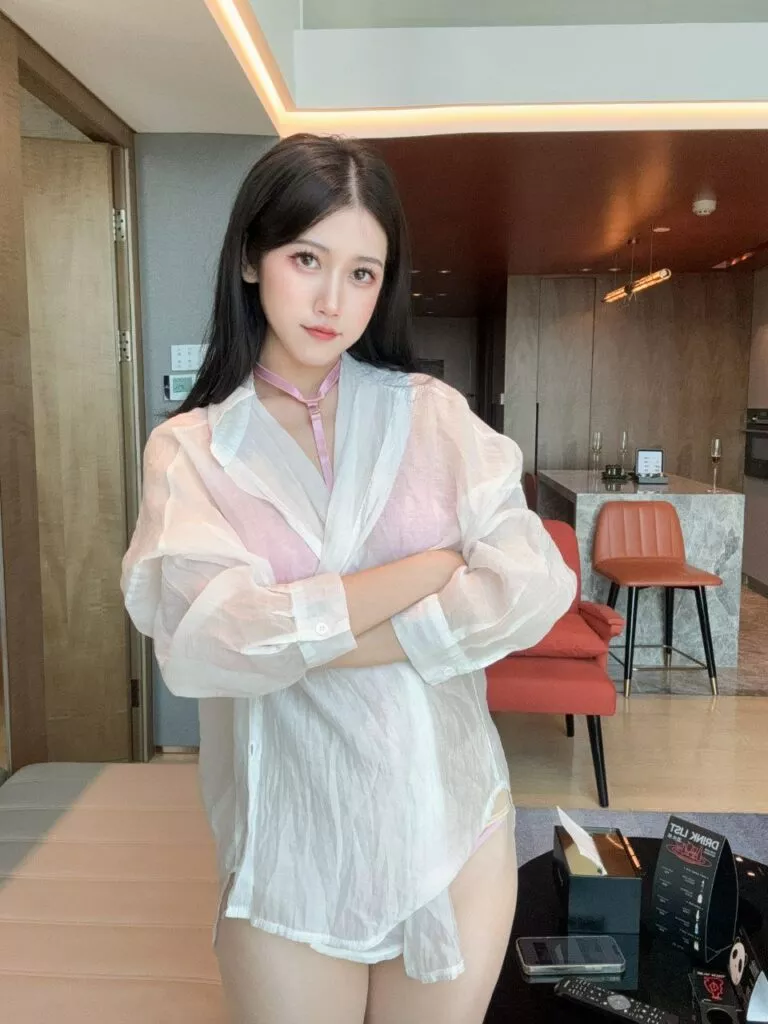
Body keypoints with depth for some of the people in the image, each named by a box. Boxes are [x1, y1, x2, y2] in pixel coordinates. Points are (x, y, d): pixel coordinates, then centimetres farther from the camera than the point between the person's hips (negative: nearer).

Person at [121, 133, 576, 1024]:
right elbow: (199, 640, -20)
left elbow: (535, 588, -13)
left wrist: (302, 641, -17)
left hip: (455, 828, 1)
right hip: (288, 849, -1)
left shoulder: (435, 414, -2)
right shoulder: (189, 448, -5)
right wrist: (438, 565, -16)